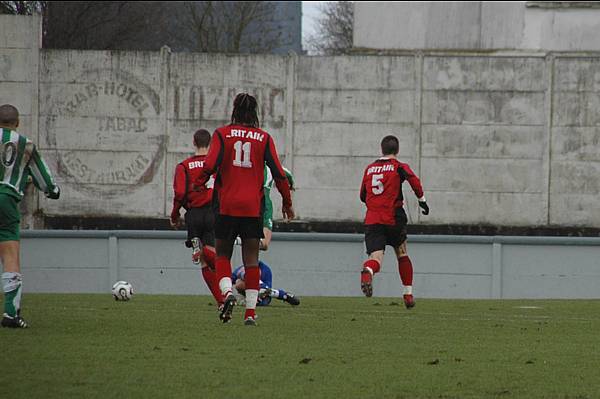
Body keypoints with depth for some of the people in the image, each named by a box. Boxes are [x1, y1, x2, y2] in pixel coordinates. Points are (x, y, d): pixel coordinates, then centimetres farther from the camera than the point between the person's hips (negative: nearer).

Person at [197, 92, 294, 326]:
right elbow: (278, 173, 1)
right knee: (251, 259, 6)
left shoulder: (222, 134, 0)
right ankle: (250, 312, 0)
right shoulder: (264, 138, 4)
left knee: (222, 255, 12)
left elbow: (210, 165, -12)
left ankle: (227, 292, -14)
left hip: (226, 205, -1)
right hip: (253, 208, 1)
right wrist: (287, 202, 12)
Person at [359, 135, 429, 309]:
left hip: (371, 220, 2)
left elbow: (363, 196, 24)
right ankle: (408, 294, 22)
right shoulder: (399, 167, 3)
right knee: (402, 254, 20)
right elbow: (414, 180, -16)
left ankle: (367, 271, -48)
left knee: (376, 258, -11)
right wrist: (422, 200, -5)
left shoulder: (369, 169, 16)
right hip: (393, 219, -2)